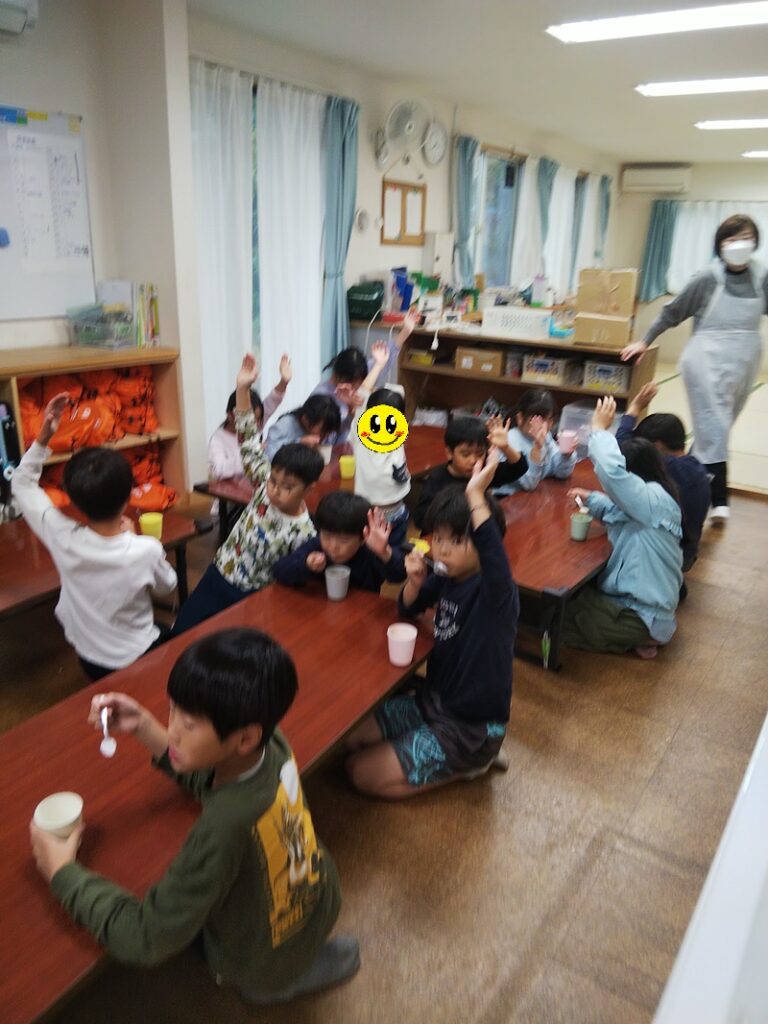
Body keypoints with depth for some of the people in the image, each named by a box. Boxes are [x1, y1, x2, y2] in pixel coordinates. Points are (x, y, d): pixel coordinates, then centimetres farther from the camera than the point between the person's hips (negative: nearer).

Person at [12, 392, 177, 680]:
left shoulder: (63, 539, -24)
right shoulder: (147, 549, -32)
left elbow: (23, 483, -6)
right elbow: (167, 587, -7)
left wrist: (43, 437, -15)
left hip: (89, 660, 3)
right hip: (137, 660, -3)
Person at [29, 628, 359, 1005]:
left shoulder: (224, 828, -42)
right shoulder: (272, 743, -23)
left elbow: (144, 941, -29)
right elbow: (207, 779, -1)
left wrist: (62, 871, -19)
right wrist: (143, 726, -11)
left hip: (267, 963, -5)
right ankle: (310, 949, 31)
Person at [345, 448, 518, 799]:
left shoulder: (496, 592, -27)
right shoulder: (446, 578, -5)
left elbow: (494, 554, -52)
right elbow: (408, 609, 11)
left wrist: (476, 495, -57)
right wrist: (415, 582, -11)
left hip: (471, 728, -8)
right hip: (431, 701, 8)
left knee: (363, 774, -7)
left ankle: (467, 765, 7)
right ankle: (444, 760, 18)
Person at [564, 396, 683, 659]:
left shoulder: (655, 499, -24)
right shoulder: (647, 501, 6)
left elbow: (613, 471, -38)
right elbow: (619, 512, 25)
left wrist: (599, 429, -22)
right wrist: (591, 498, 6)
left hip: (641, 616, -10)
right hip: (634, 599, 10)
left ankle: (640, 638, 2)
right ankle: (636, 636, 12)